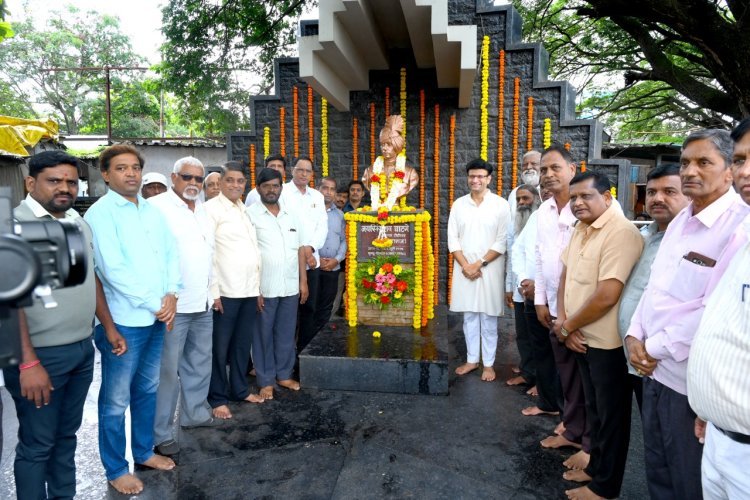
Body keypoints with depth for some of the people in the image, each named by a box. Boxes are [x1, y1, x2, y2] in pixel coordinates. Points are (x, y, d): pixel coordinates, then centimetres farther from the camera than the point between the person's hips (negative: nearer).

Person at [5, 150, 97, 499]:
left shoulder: (79, 222, 9)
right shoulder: (16, 223, -12)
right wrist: (28, 363, -21)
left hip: (82, 350, 7)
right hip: (42, 354, -6)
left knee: (67, 435, 19)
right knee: (37, 444, 8)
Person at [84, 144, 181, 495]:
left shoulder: (152, 210, 10)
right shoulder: (100, 213, -10)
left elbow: (171, 253, 9)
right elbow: (112, 269, -17)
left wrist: (171, 295, -6)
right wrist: (155, 304, -14)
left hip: (157, 317, 6)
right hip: (123, 320, -6)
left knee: (147, 389, 19)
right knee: (116, 400, 7)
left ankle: (144, 451, 36)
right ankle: (116, 469, 24)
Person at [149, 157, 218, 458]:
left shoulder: (202, 209, 14)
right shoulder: (157, 207, -10)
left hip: (203, 303, 8)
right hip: (173, 305, -8)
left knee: (200, 364, 19)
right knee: (167, 370, 1)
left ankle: (195, 413, 36)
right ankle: (160, 433, 15)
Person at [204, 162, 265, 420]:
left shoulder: (245, 210, 15)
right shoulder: (211, 208, -6)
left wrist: (258, 286, 12)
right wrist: (214, 291, -15)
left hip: (249, 290, 7)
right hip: (225, 291, -6)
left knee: (243, 343, 15)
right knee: (220, 347, 5)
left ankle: (239, 389, 30)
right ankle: (218, 398, 18)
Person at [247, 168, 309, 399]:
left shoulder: (292, 214, 10)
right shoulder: (250, 214, -5)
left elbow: (300, 248, 12)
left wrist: (303, 281, 8)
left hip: (291, 286, 4)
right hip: (264, 288, -4)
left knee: (286, 333, 14)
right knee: (264, 335, 7)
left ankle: (284, 374, 29)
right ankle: (266, 380, 21)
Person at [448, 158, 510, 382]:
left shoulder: (500, 204, -4)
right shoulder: (458, 204, 5)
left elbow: (502, 241, -8)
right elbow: (452, 239, 2)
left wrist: (480, 263, -13)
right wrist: (466, 265, -9)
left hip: (490, 269, -3)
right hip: (464, 269, 3)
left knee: (488, 318, 6)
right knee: (469, 316, 12)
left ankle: (488, 363, 19)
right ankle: (472, 359, 25)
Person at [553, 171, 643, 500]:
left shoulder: (621, 233, -23)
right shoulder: (581, 229, 7)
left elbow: (607, 296, -28)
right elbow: (566, 274, 10)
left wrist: (565, 327, -14)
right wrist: (563, 321, -4)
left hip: (608, 342, -8)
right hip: (584, 338, 8)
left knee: (611, 415, 11)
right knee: (594, 408, 23)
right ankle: (596, 467, 42)